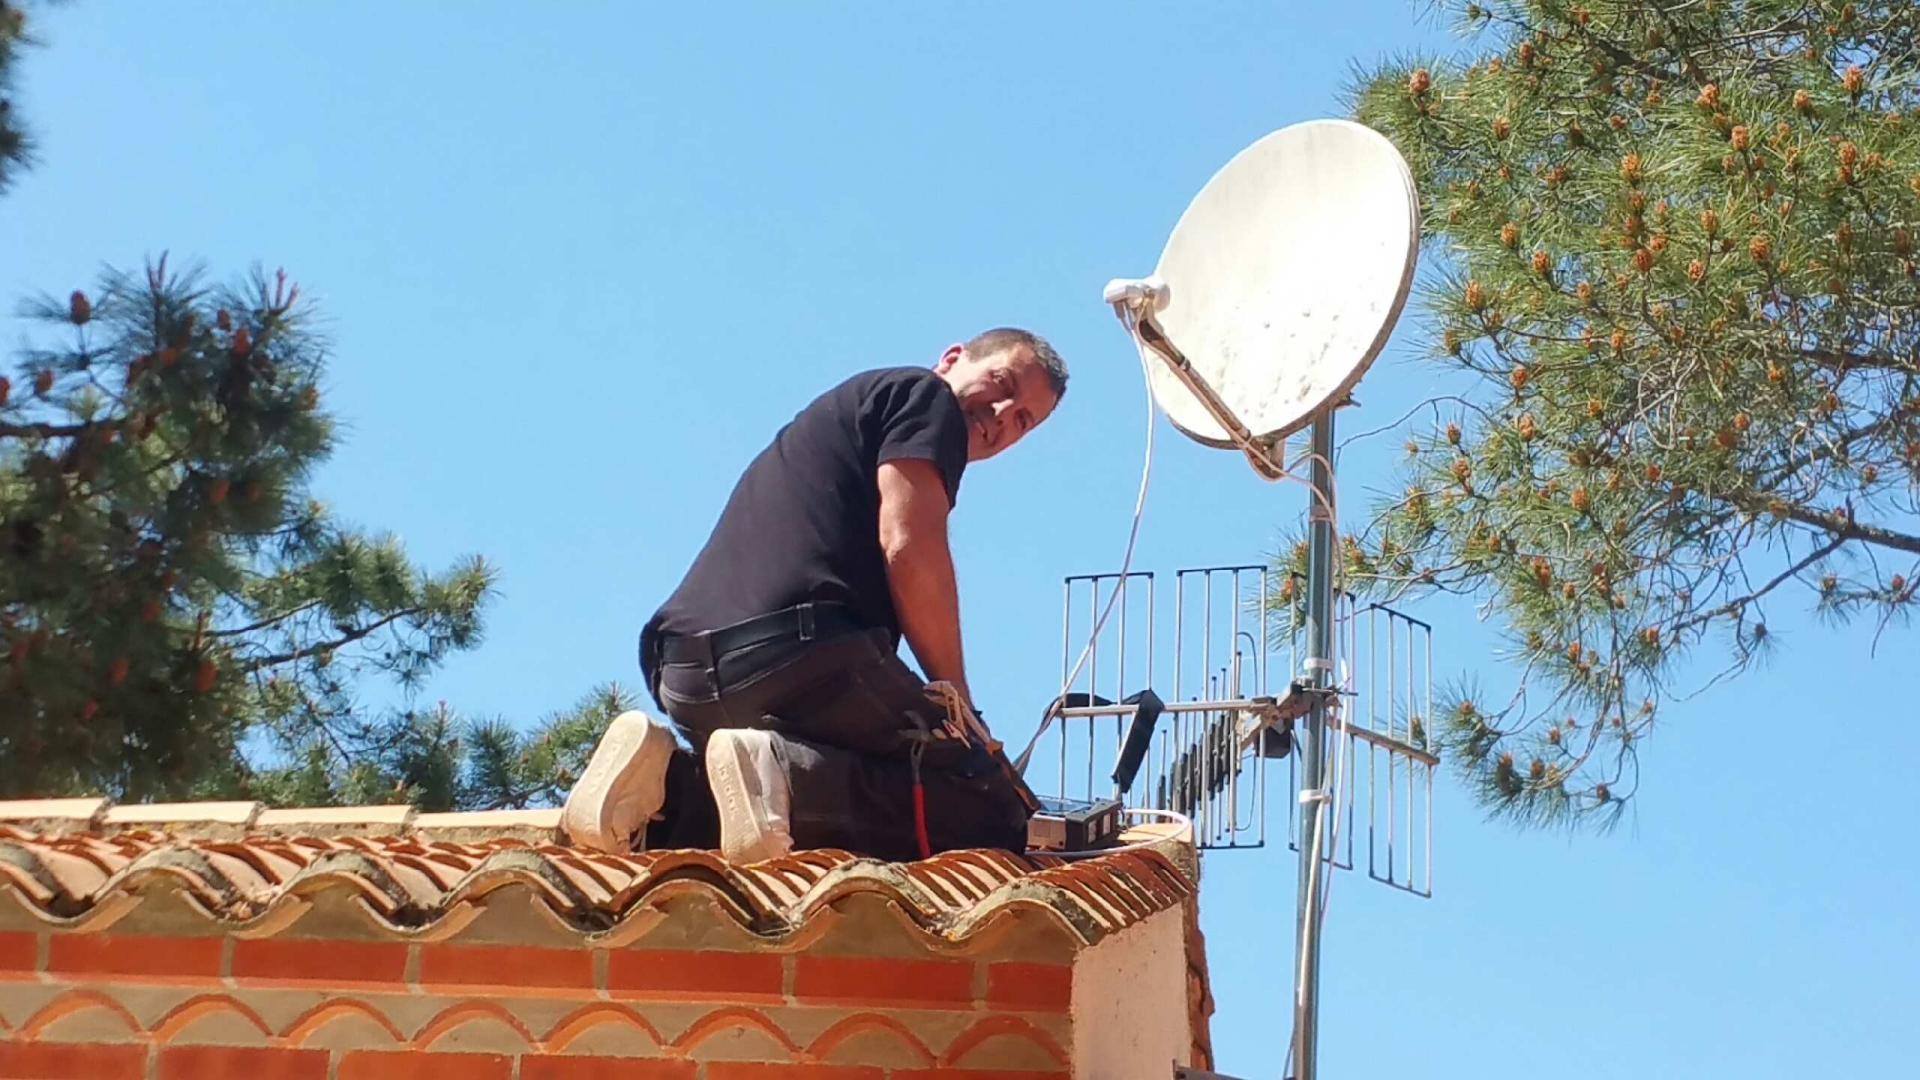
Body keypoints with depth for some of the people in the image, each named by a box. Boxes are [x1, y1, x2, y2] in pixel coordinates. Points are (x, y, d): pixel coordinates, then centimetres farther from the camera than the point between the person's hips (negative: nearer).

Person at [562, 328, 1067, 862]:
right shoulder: (925, 396, 9)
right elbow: (908, 547, -7)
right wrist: (957, 700, 2)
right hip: (803, 651, -9)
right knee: (991, 816, -7)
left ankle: (666, 786, 1)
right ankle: (789, 773, -25)